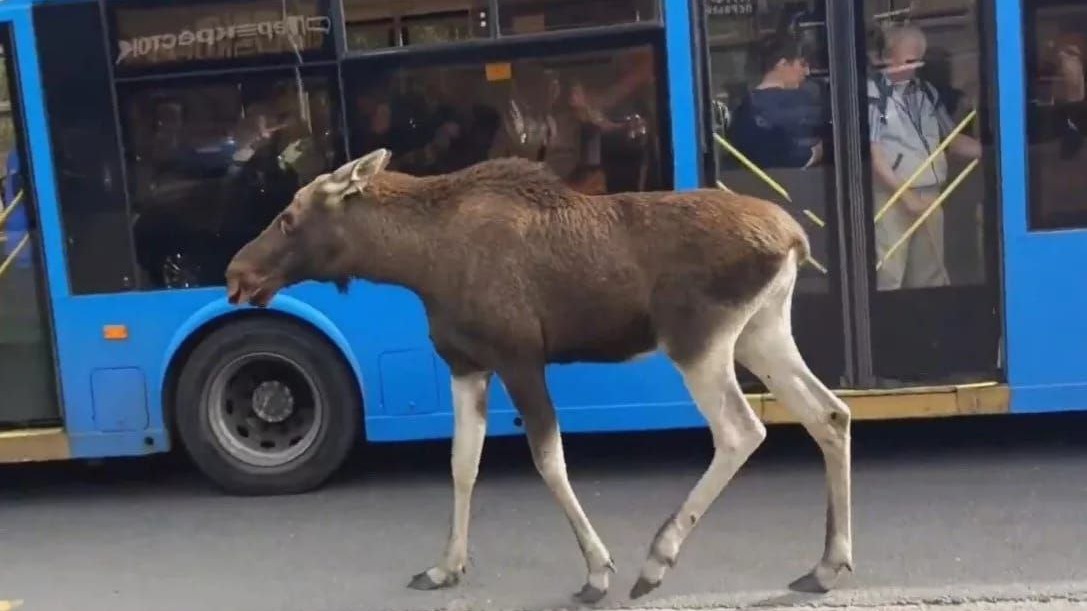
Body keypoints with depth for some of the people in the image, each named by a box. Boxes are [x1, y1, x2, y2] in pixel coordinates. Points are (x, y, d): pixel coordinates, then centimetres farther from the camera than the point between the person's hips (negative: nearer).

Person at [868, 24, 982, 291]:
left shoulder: (926, 91, 11)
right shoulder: (874, 93, -8)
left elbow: (951, 139, 17)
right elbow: (871, 153, -11)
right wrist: (906, 196, -13)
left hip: (931, 194, 6)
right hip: (893, 197, -6)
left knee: (931, 274, 11)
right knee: (889, 276, -7)